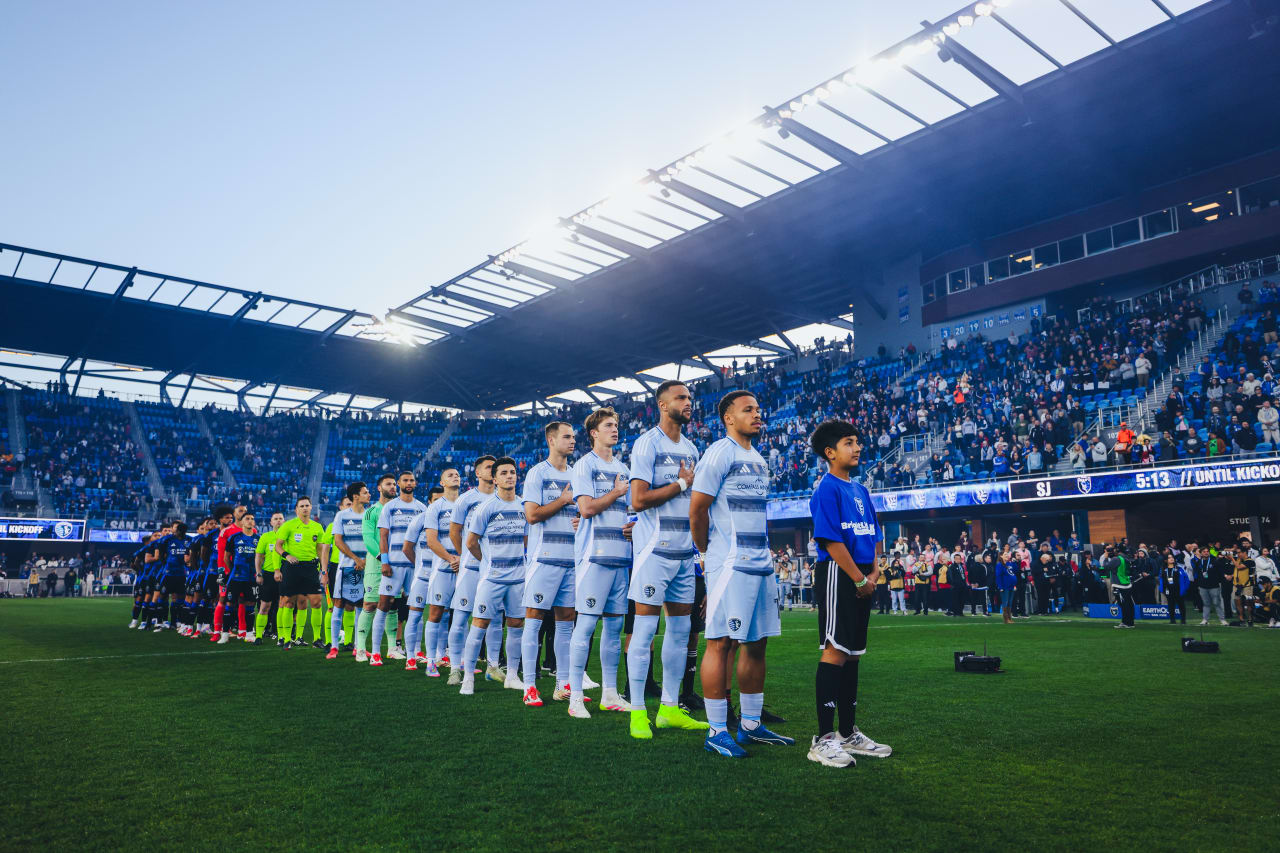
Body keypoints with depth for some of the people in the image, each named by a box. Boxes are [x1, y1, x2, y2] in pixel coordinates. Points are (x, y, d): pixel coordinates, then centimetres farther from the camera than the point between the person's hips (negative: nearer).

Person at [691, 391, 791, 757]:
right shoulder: (720, 453, -9)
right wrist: (708, 551, 1)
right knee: (722, 642, -4)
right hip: (730, 563, -9)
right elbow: (696, 509, -11)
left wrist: (763, 551, 18)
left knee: (757, 642, 12)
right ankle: (716, 731, 4)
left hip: (761, 562, 9)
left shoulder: (759, 459, 18)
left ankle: (751, 724, 22)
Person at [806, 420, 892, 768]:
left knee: (852, 654, 12)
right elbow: (831, 540, -16)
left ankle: (849, 733, 22)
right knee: (835, 651, -10)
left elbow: (874, 536, 19)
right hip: (837, 574, -9)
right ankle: (824, 739, -4)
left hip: (860, 579, 9)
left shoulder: (860, 490, 18)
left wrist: (874, 572, 4)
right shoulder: (827, 489, -9)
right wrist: (860, 579, -13)